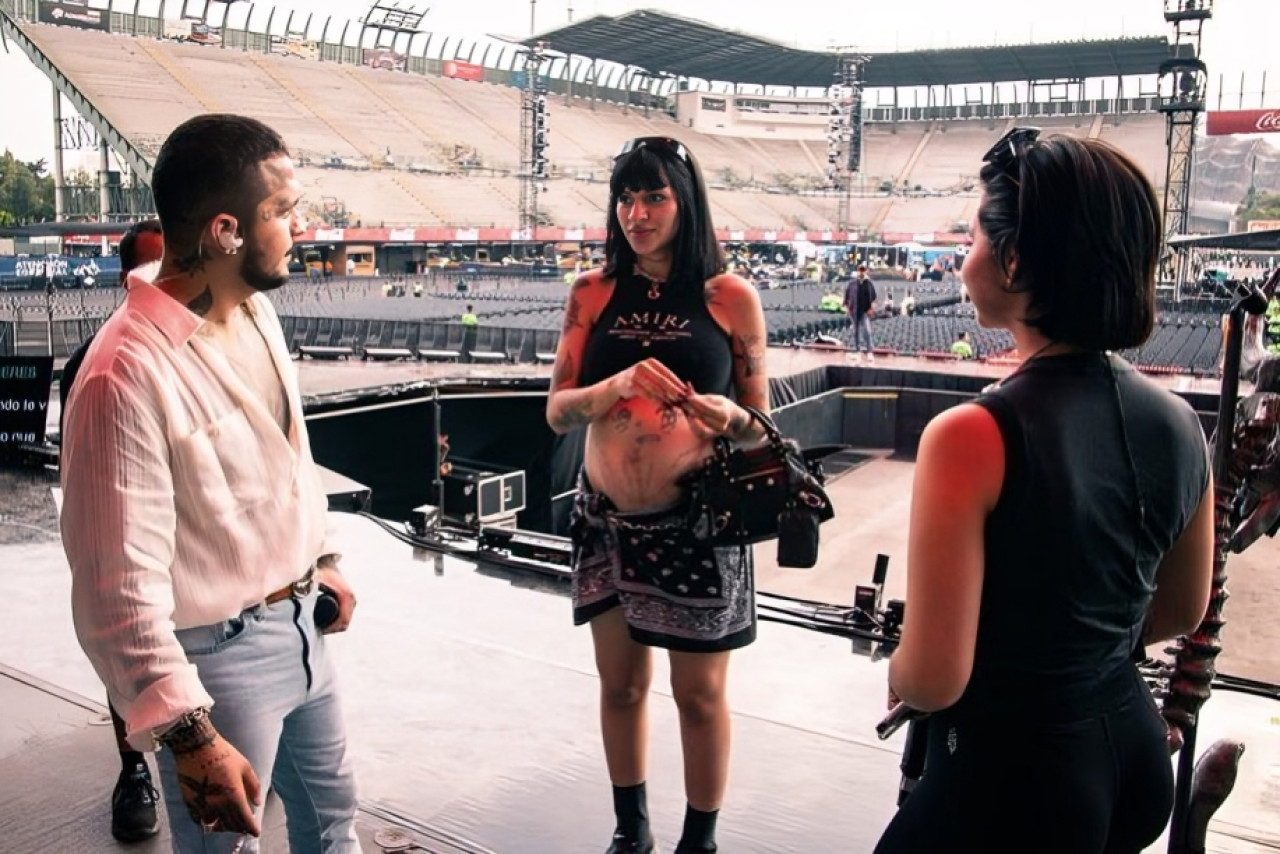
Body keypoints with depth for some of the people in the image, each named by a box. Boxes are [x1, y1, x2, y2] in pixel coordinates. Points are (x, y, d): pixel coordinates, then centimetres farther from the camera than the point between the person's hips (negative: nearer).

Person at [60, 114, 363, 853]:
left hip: (297, 622, 8)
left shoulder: (258, 311, -1)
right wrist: (188, 735, -24)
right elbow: (121, 588, -26)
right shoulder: (129, 372, -28)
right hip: (219, 653, -7)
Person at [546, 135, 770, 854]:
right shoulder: (593, 294, 2)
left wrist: (727, 416, -21)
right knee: (621, 685, 17)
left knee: (700, 693, 11)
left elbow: (760, 424, 2)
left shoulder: (731, 297, -4)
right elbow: (557, 411, -2)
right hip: (608, 522, 3)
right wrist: (619, 383, -21)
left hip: (697, 524, -2)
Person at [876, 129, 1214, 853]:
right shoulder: (1180, 423, -6)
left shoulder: (973, 437, -27)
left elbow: (931, 682, -23)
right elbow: (1183, 611, 10)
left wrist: (897, 671, -2)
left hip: (1009, 773, -6)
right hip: (1135, 748, 7)